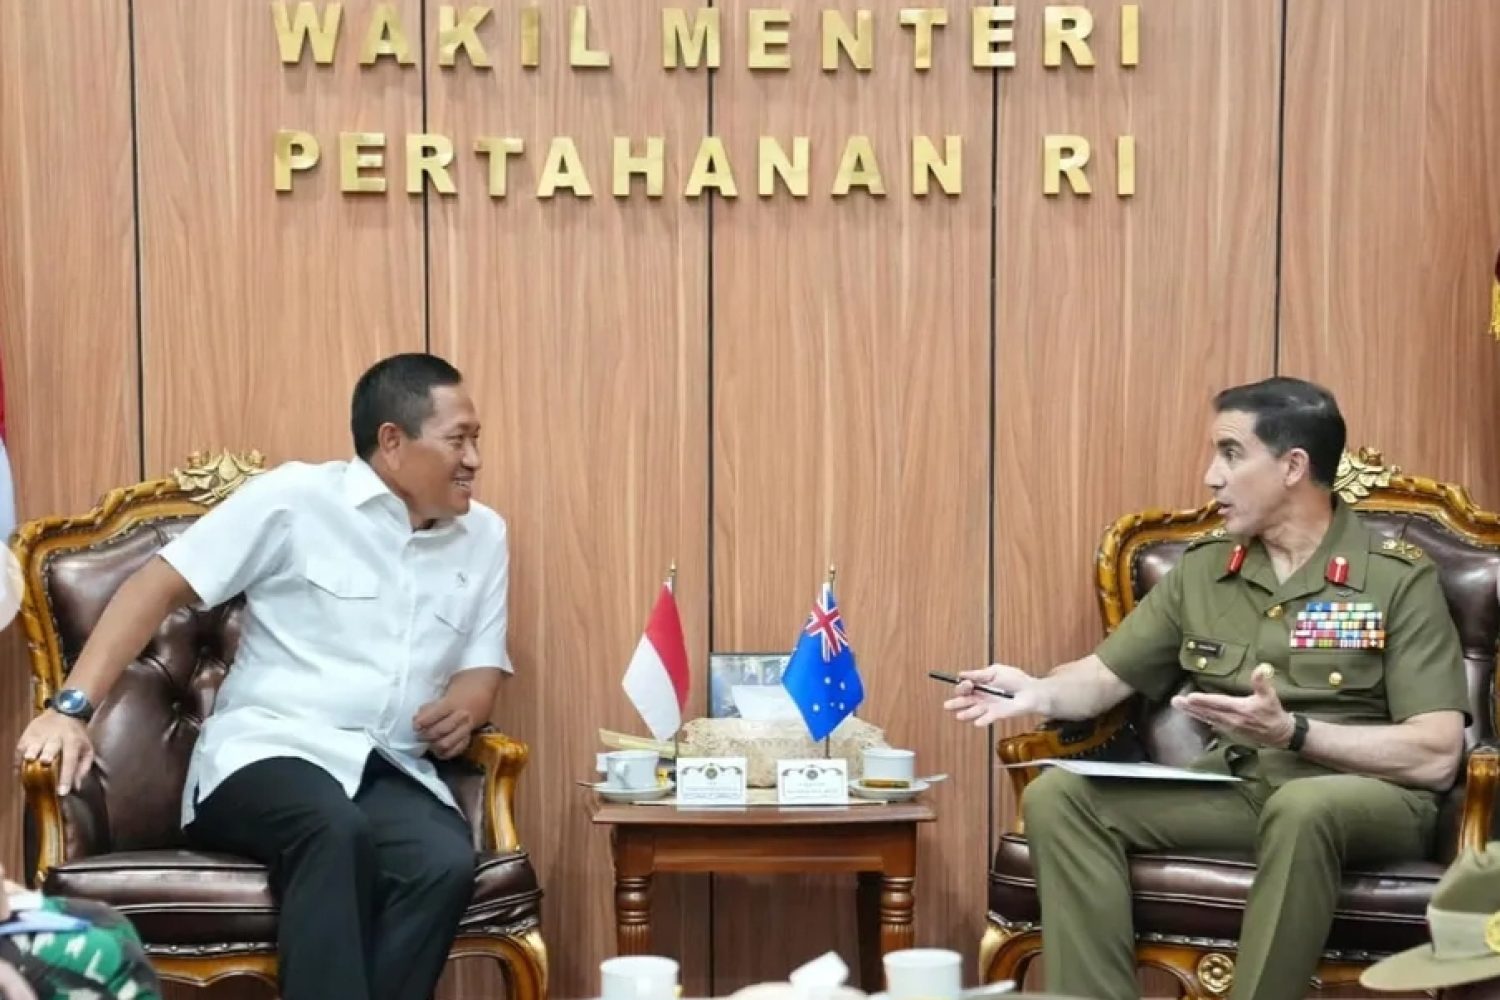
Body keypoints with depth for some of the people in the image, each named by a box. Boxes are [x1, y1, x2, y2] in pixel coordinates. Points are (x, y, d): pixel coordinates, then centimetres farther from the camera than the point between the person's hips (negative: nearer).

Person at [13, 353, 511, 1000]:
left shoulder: (484, 536, 16)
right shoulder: (295, 498, 1)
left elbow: (482, 662, 19)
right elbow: (159, 584, -1)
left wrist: (465, 706, -7)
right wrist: (72, 707, -11)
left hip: (392, 772, 4)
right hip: (268, 749, -4)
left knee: (447, 863, -31)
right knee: (337, 831, -39)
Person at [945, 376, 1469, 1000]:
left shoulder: (1400, 579, -7)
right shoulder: (1202, 569, 9)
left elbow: (1437, 755, -14)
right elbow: (1108, 674, 14)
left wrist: (1290, 731, -25)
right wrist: (1040, 693, -10)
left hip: (1369, 797, -5)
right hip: (1234, 790, 5)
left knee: (1301, 807, -40)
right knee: (1058, 796, -16)